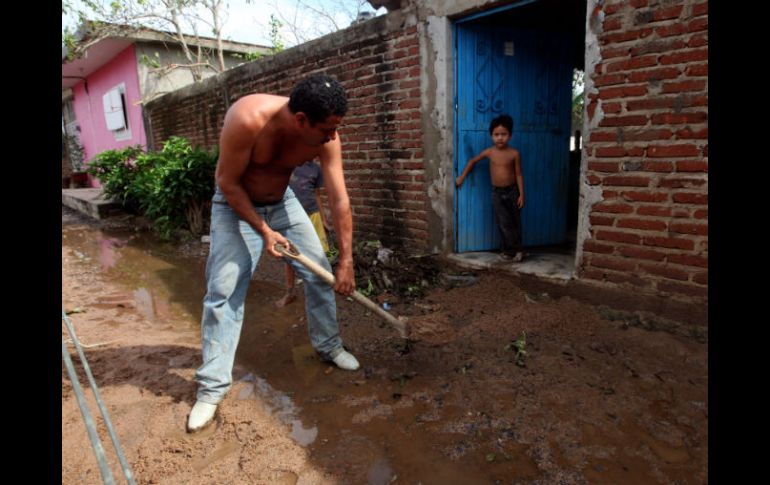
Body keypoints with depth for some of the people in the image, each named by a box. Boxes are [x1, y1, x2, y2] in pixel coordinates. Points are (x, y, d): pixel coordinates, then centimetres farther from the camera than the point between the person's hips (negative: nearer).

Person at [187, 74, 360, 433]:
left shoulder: (325, 136, -23)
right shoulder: (248, 119, -35)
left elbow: (339, 201, -19)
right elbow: (227, 182, -24)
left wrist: (346, 261, -17)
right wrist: (264, 231, -23)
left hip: (282, 201, 4)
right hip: (236, 203, -4)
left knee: (320, 273, 2)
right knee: (224, 291, -9)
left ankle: (328, 345, 24)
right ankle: (212, 386, 3)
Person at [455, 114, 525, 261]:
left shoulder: (514, 153, -11)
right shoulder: (489, 152, -7)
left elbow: (519, 175, -6)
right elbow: (473, 161, 8)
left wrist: (521, 194, -9)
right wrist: (462, 177, 7)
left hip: (512, 191, 0)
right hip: (497, 192, 0)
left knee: (515, 222, 7)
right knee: (504, 223, -4)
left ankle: (510, 250, 19)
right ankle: (515, 249, 6)